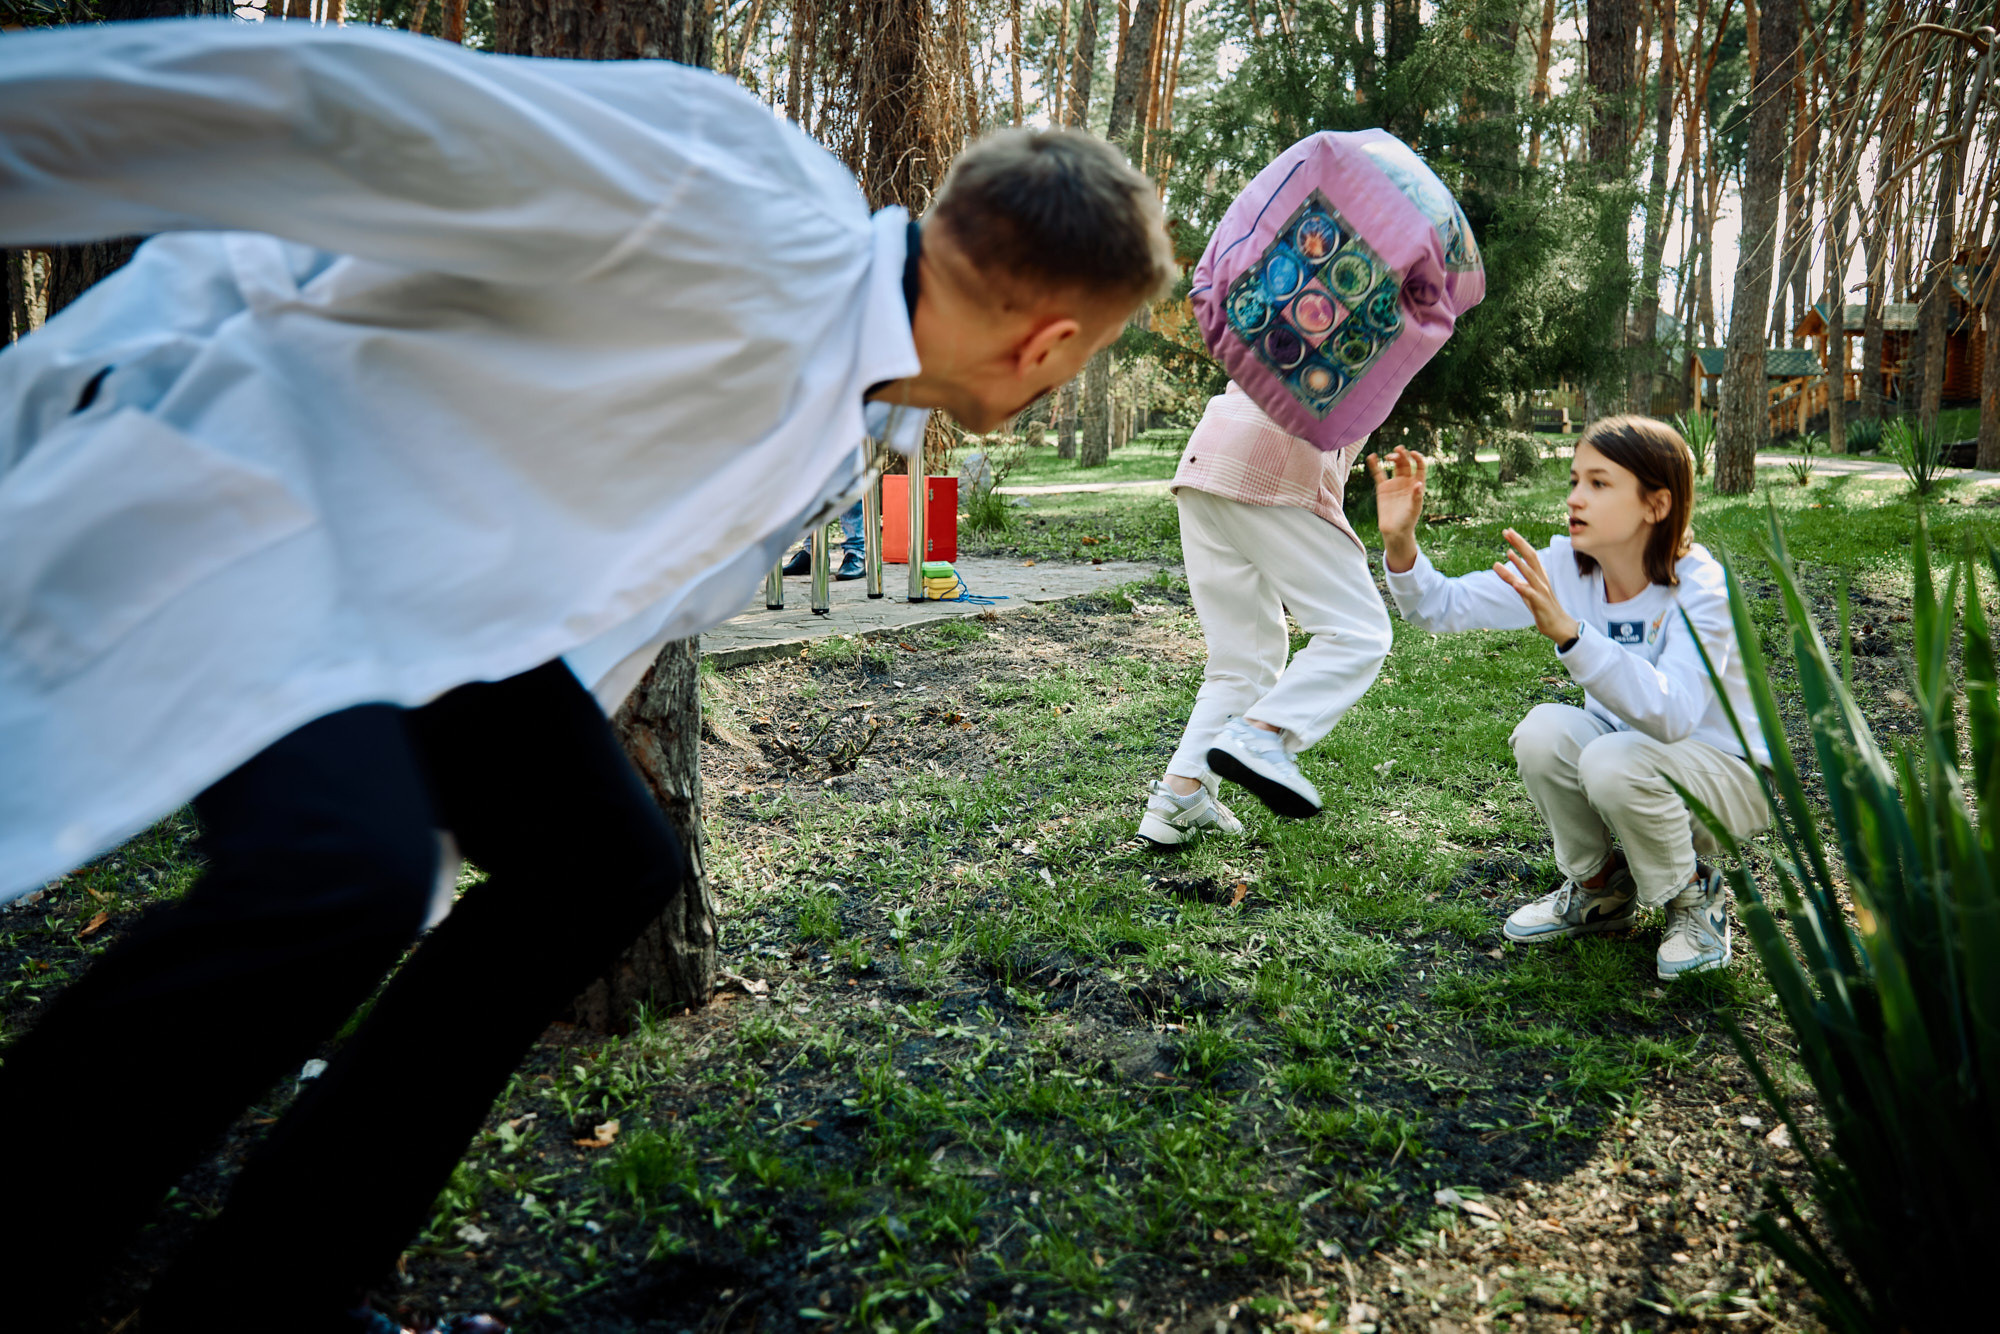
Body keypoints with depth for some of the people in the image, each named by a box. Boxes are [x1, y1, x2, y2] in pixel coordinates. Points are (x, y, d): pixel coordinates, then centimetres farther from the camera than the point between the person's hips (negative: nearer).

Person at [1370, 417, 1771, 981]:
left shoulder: (1700, 589, -27)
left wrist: (1568, 631, -53)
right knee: (1543, 732, -25)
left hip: (1725, 771, -5)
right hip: (1627, 750, 5)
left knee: (1616, 761, -34)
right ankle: (1601, 888, 3)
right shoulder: (1565, 567, -12)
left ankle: (1694, 894, -2)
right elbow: (1444, 606, -13)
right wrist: (1400, 544, -33)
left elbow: (1672, 716, -43)